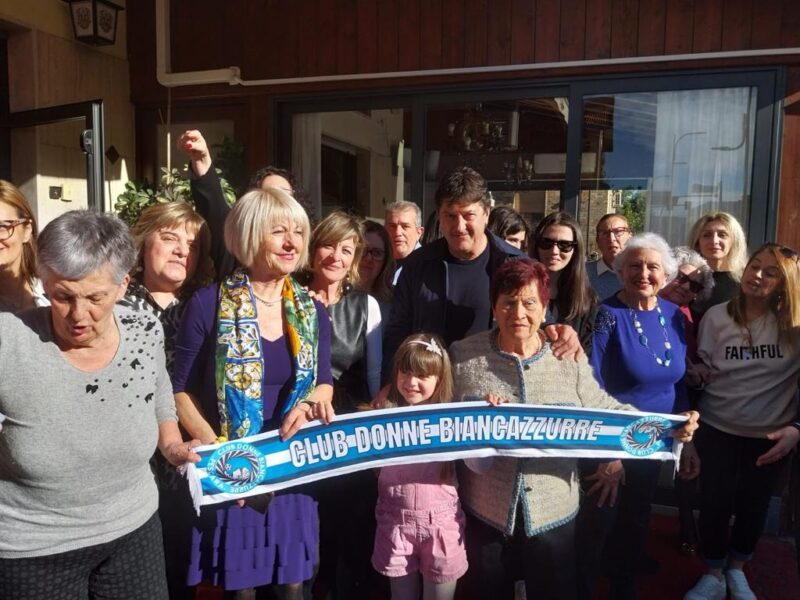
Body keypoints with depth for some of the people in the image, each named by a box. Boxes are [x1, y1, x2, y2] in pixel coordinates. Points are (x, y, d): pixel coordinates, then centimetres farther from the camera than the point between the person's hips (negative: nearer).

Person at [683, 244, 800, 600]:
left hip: (771, 436, 0)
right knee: (714, 505, 5)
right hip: (717, 431, 0)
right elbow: (698, 376, -3)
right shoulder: (716, 316, -8)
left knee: (753, 506, 15)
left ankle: (736, 570, 41)